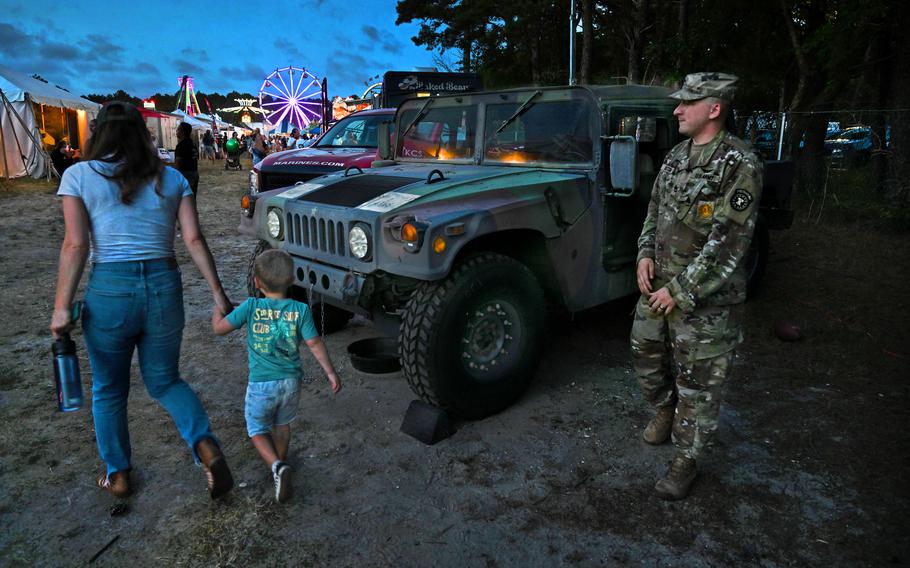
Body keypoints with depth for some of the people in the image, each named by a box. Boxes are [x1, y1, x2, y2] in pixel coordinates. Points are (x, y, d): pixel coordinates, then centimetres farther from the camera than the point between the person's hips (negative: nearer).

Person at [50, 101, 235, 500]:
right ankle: (205, 445, -4)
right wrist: (217, 292, 2)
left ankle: (116, 474, 32)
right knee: (165, 381, 19)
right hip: (164, 287, 2)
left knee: (109, 391, 19)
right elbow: (194, 240, 0)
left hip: (108, 291, -2)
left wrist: (61, 306, -3)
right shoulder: (172, 179, 7)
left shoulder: (79, 176, 2)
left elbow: (75, 246, -6)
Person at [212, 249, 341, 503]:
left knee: (257, 428, 16)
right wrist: (331, 372, 1)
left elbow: (219, 328, -6)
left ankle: (276, 466, -5)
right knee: (282, 424, 26)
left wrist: (218, 309, 15)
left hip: (261, 384, -2)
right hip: (291, 382, 3)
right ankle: (281, 460, 44)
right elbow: (315, 344, -8)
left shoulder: (251, 307, -13)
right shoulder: (300, 310, -9)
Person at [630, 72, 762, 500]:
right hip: (659, 285, 7)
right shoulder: (676, 156, 8)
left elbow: (729, 242, -20)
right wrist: (645, 254, 0)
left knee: (698, 381, 5)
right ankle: (664, 410, 46)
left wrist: (681, 291, -19)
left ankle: (686, 460, 21)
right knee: (646, 356, 19)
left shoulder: (739, 164, -16)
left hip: (706, 297, -7)